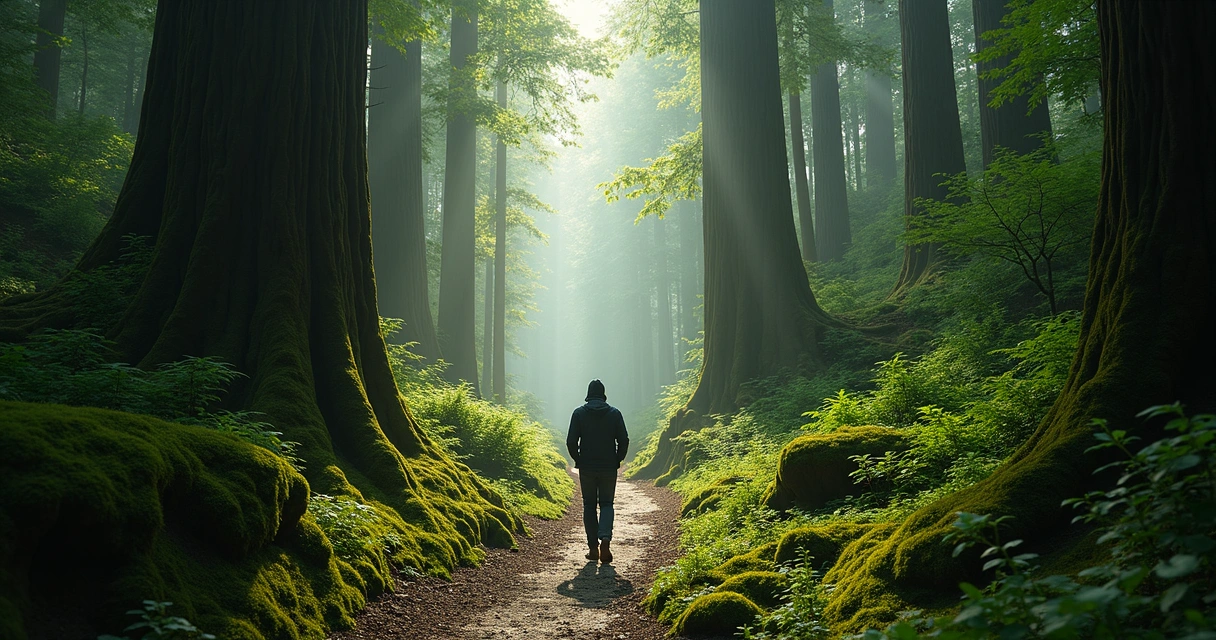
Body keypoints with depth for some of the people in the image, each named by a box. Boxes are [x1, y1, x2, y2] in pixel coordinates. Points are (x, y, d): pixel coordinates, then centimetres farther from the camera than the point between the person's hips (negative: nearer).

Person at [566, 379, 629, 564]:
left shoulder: (579, 413, -2)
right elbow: (624, 440, -2)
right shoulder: (614, 413, 0)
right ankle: (605, 537, -15)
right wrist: (617, 460, 11)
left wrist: (578, 460, 9)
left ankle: (593, 548, 9)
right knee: (606, 504, 9)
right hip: (609, 468, 0)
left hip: (586, 467, 0)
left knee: (589, 506, 10)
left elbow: (571, 441, -6)